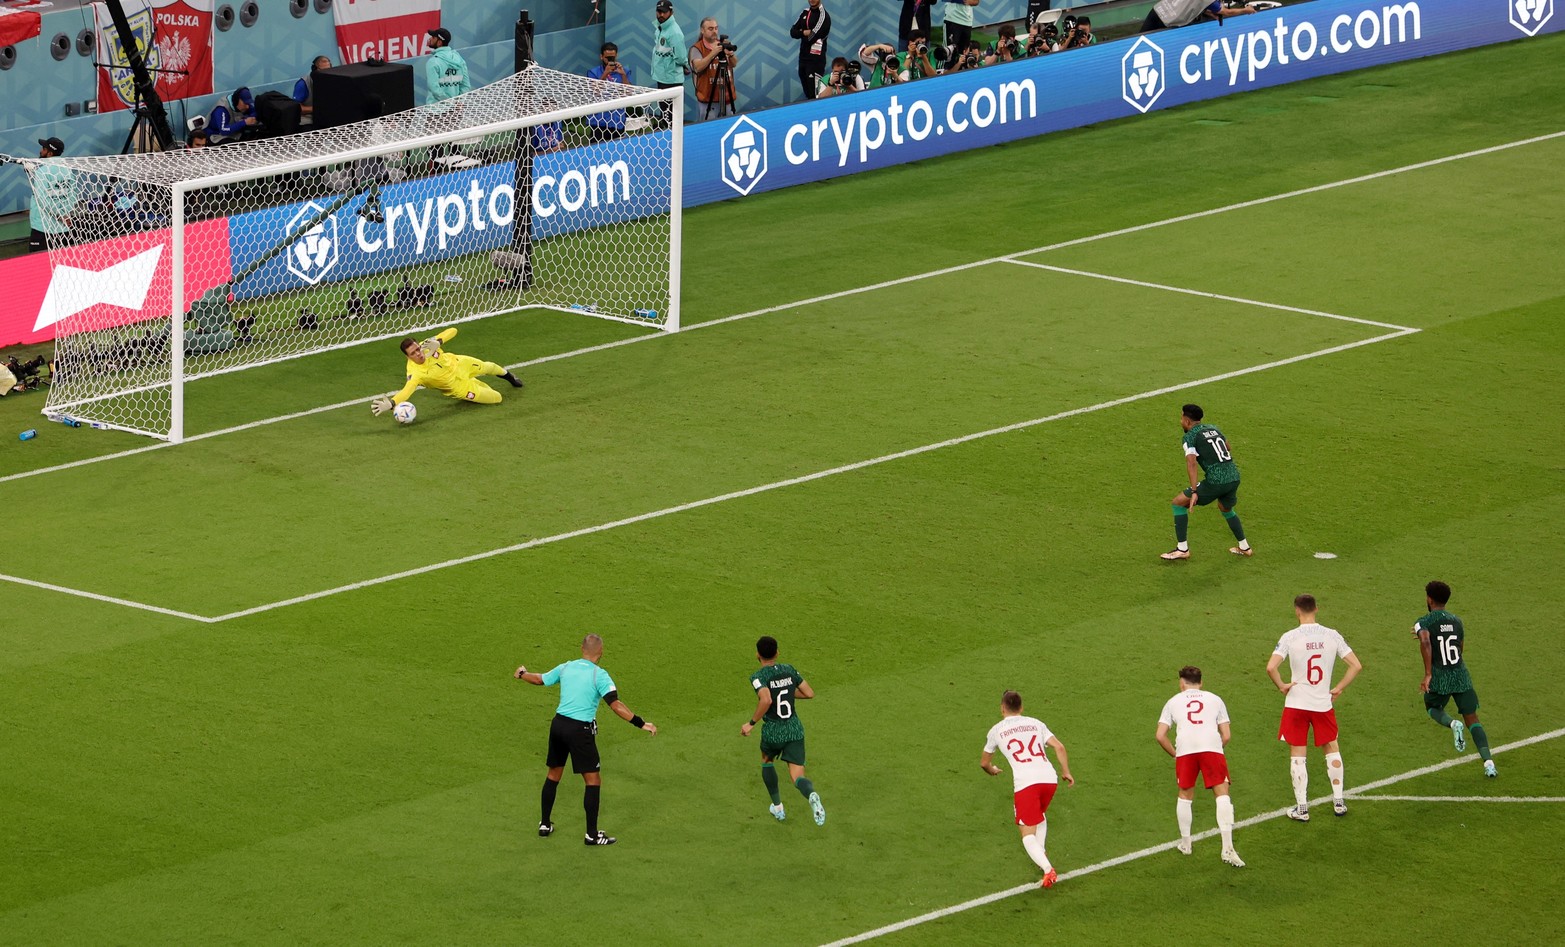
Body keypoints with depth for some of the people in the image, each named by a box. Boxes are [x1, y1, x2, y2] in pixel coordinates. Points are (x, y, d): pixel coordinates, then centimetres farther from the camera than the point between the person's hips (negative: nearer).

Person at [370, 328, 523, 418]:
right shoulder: (415, 373, -41)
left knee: (486, 367, 33)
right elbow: (406, 391, -56)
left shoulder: (426, 345, -30)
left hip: (458, 363, 3)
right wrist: (390, 404, -76)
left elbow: (453, 331, -25)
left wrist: (438, 341, -45)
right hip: (457, 386, -3)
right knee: (496, 398, 7)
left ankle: (505, 373, 71)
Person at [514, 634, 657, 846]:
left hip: (558, 725, 6)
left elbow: (539, 679, 23)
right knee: (593, 780, 2)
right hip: (580, 730, -6)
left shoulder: (566, 668, 7)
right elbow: (615, 705, -20)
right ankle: (592, 834, 0)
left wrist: (522, 674, 45)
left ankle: (545, 825, 29)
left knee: (553, 774, 21)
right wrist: (641, 724, -18)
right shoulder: (599, 675, -10)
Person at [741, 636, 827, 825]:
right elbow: (809, 693, 7)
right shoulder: (789, 670, 4)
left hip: (772, 731, -3)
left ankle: (778, 808, 35)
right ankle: (812, 795, -37)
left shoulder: (758, 677, -13)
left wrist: (751, 723, -18)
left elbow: (766, 700, -30)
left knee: (766, 761, 31)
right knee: (797, 777, 0)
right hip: (794, 730, 3)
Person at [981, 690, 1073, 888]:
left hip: (1025, 782, -4)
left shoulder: (997, 730, 14)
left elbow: (984, 762, 26)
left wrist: (992, 770, 47)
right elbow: (1059, 747, 8)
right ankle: (1041, 853, 25)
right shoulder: (1035, 723, 20)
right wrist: (1066, 772, 16)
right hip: (1049, 778, 4)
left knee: (1028, 833, -2)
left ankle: (1048, 870, -22)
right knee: (1040, 814, 35)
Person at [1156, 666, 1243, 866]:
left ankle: (1185, 844, 27)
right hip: (1212, 746, 0)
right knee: (1222, 793, 0)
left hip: (1185, 750, 0)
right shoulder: (1214, 699, 25)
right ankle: (1227, 848, -12)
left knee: (1185, 795, 19)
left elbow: (1160, 736, 14)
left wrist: (1175, 754, 26)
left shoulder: (1174, 702, 24)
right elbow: (1226, 735, 17)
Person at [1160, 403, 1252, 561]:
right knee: (1226, 509, 36)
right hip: (1234, 477, 7)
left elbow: (1191, 463, -17)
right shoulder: (1213, 429, 19)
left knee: (1179, 503, 7)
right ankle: (1244, 547, 40)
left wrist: (1194, 492, -21)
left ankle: (1182, 549, 6)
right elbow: (1228, 449, 32)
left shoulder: (1190, 436, -3)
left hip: (1215, 481, -7)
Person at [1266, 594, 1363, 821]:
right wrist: (1339, 688, 4)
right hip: (1324, 703, 2)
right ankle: (1338, 801, 24)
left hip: (1296, 703, -2)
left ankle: (1301, 808, 9)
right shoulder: (1331, 636, -4)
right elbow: (1356, 665, -5)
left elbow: (1270, 667, -22)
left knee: (1297, 754, 8)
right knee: (1332, 748, 21)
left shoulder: (1290, 638, -12)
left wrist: (1281, 686, -5)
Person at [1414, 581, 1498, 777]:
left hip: (1439, 679, -3)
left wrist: (1428, 674, -24)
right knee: (1472, 719, 6)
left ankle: (1452, 724, -7)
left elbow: (1425, 642, -27)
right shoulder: (1456, 621, 10)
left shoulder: (1423, 623, -6)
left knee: (1432, 708, 27)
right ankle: (1488, 762, -12)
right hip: (1461, 676, 3)